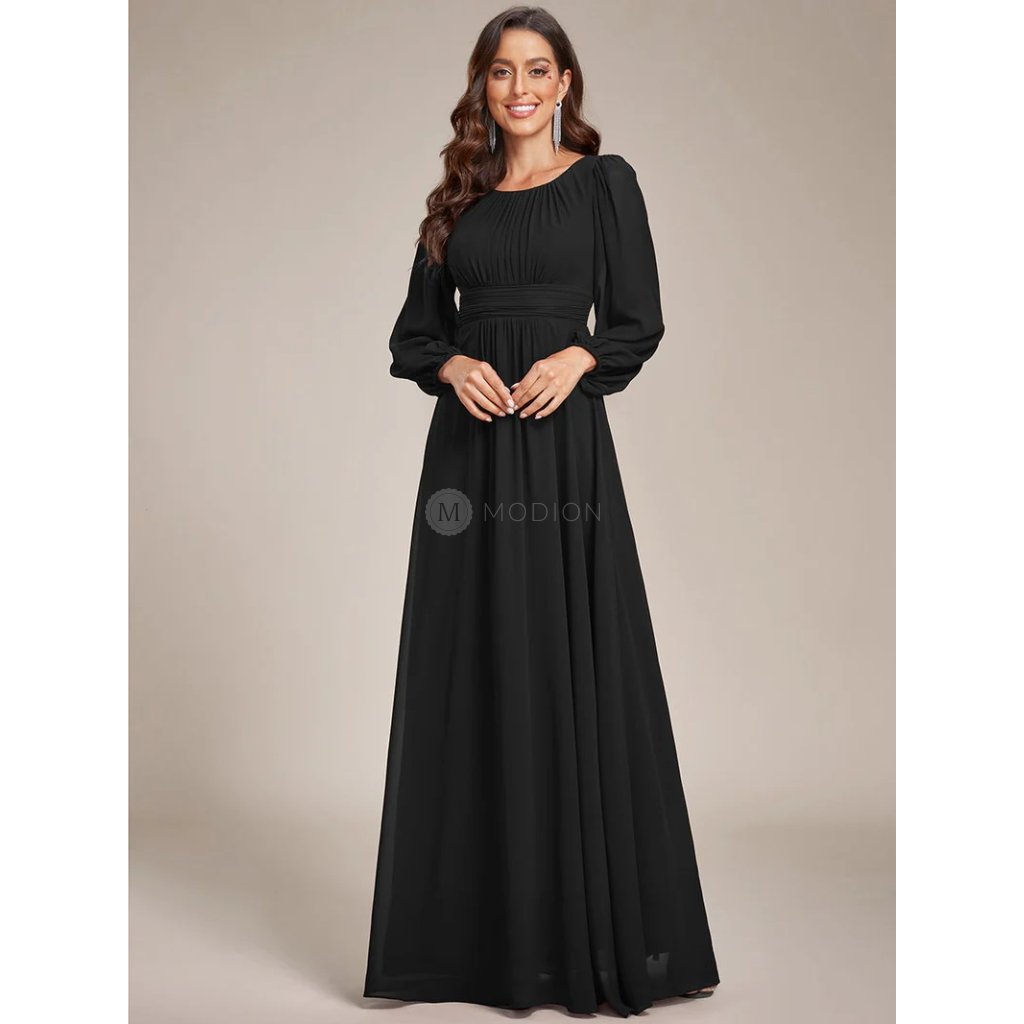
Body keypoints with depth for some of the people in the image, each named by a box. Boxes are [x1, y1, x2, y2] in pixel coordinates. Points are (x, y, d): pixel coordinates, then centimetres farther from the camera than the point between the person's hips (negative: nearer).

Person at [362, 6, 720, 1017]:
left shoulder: (603, 181, 6)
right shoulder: (458, 199, 15)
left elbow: (639, 323, 2)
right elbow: (413, 330, 13)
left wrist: (576, 356, -17)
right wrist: (454, 365, -8)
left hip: (564, 444, -3)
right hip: (468, 445, 3)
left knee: (571, 669, -3)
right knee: (471, 671, 3)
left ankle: (590, 929, 9)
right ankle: (478, 927, 14)